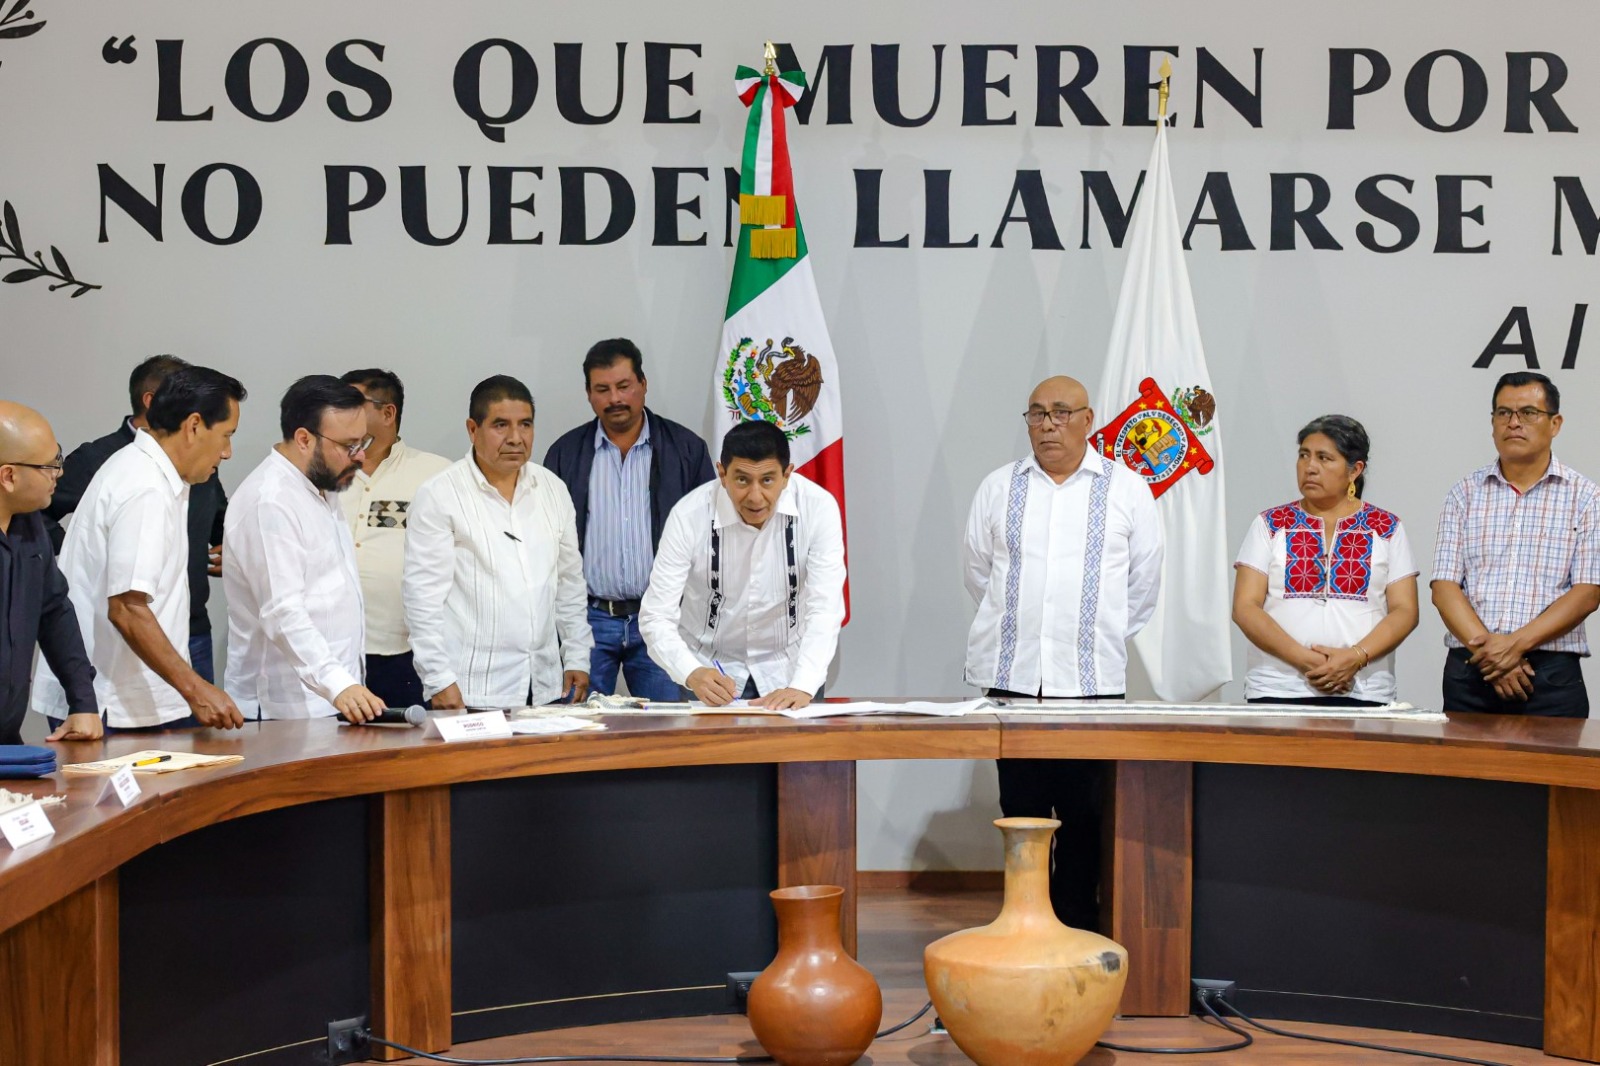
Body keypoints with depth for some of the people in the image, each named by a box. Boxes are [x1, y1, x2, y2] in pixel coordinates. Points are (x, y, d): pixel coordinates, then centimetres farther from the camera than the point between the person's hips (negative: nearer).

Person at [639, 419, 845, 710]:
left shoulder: (819, 507, -17)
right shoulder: (688, 516, -17)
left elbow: (824, 609, -20)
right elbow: (656, 617, -18)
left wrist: (802, 687, -35)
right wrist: (692, 674, -37)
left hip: (788, 667, 0)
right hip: (711, 668, 0)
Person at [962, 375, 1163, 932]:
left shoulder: (1127, 489, 4)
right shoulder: (998, 488, 8)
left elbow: (1144, 581, 10)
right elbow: (977, 570, 17)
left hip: (1091, 678, -1)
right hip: (1011, 676, 2)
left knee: (1085, 816, 1)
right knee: (1021, 809, 6)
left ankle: (1077, 931, 9)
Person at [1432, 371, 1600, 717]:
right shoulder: (1465, 493, 9)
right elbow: (1445, 587, 1)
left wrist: (1517, 643, -16)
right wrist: (1489, 651, -13)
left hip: (1552, 677, -1)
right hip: (1468, 672, 2)